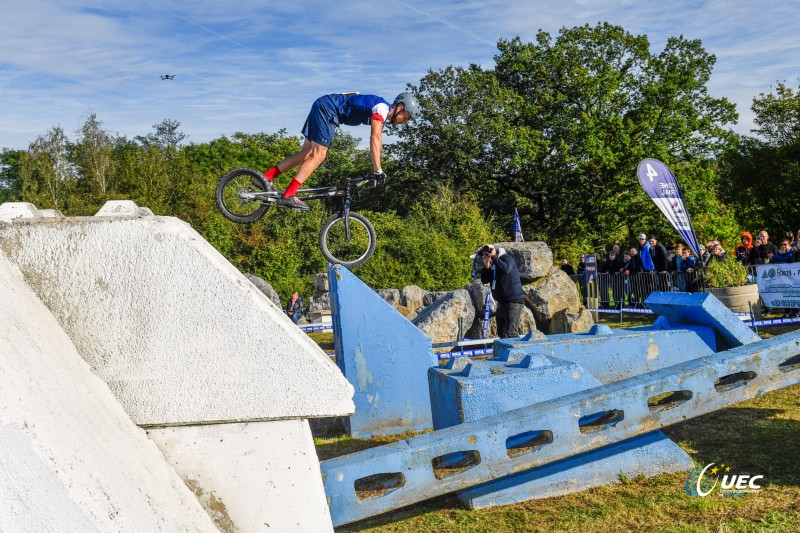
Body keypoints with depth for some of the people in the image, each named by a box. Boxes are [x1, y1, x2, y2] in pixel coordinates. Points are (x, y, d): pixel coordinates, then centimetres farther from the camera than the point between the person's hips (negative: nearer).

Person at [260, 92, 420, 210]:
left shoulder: (383, 113, 14)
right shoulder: (382, 108, -15)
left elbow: (377, 140, 18)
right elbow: (375, 139, -26)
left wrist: (377, 170, 13)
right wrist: (378, 170, -26)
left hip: (322, 107, 9)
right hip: (327, 108, -9)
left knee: (307, 153, 7)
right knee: (318, 155, -14)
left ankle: (266, 177, 7)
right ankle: (288, 196, -20)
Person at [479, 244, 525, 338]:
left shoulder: (506, 258, -9)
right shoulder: (492, 265, 13)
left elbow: (505, 269, -31)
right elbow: (484, 280, 9)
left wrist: (493, 257, -22)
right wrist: (486, 266, -6)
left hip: (513, 302, -9)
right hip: (502, 302, 9)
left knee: (511, 333, -17)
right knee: (501, 333, 13)